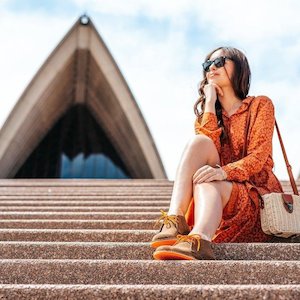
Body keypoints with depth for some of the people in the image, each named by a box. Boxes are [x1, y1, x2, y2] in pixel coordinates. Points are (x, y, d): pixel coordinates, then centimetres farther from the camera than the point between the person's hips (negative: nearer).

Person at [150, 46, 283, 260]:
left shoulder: (261, 105, 7)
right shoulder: (211, 113, 19)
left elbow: (258, 156, -10)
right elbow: (207, 145, -5)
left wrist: (224, 171, -29)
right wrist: (210, 101, -3)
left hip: (256, 192, -3)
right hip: (220, 188, 3)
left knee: (206, 184, -35)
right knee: (198, 141, -24)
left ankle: (197, 242, -64)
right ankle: (174, 222, -41)